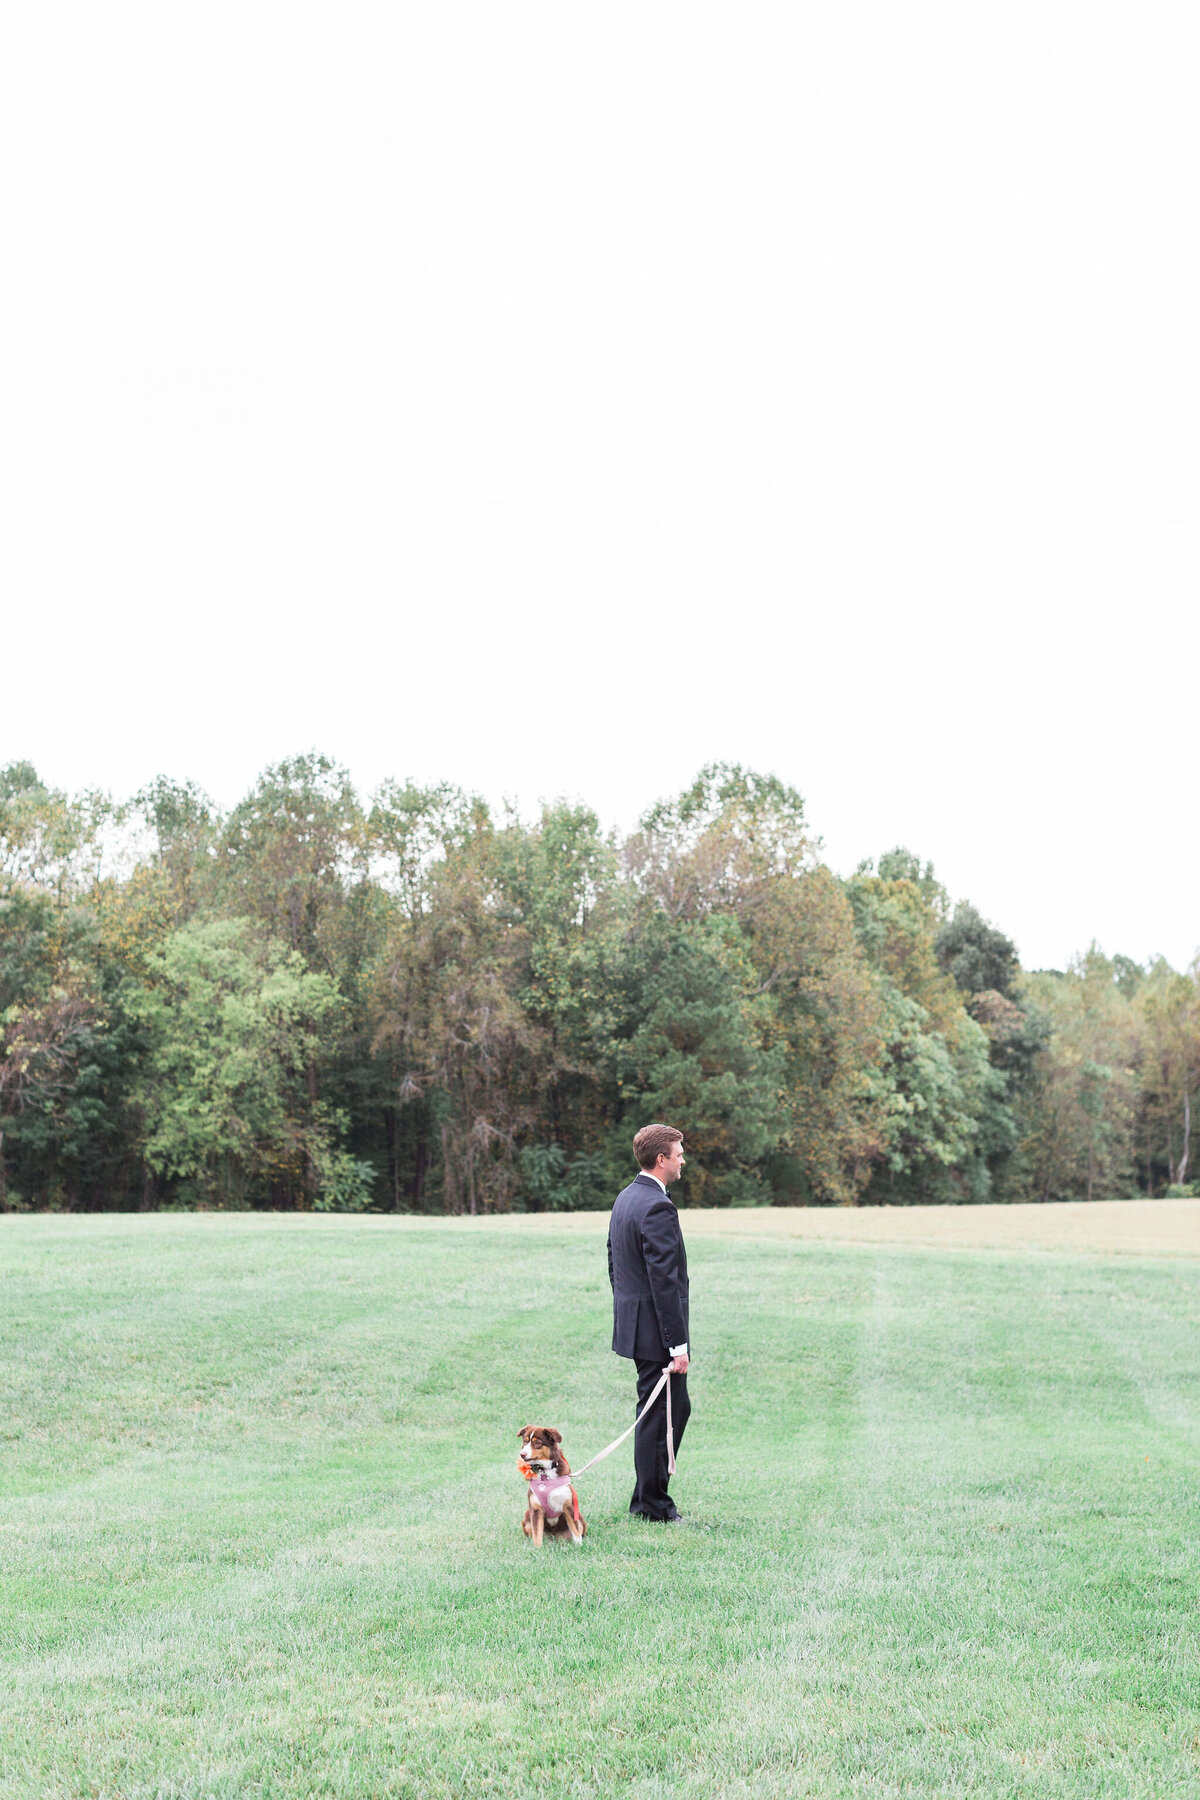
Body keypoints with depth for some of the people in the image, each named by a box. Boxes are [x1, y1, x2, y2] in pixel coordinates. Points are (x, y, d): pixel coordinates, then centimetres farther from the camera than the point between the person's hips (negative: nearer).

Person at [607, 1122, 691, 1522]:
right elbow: (665, 1282, -23)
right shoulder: (658, 1207, -20)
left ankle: (649, 1495, 25)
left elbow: (614, 1264, 18)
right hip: (655, 1328, -10)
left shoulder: (625, 1198, 11)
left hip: (631, 1320, 10)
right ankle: (652, 1505, 11)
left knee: (677, 1407, 18)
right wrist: (677, 1345, -20)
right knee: (658, 1414, 1)